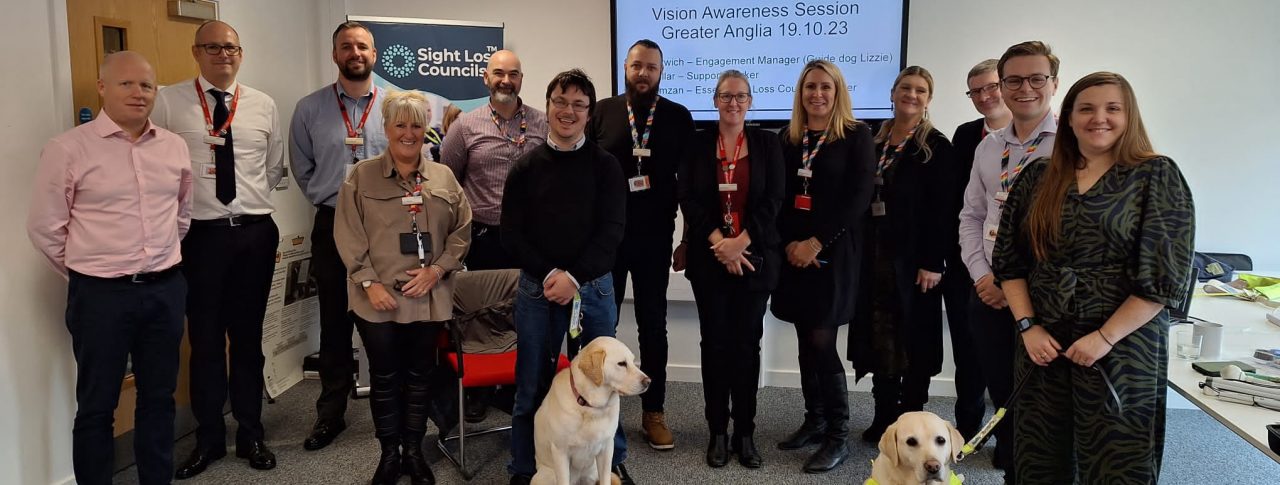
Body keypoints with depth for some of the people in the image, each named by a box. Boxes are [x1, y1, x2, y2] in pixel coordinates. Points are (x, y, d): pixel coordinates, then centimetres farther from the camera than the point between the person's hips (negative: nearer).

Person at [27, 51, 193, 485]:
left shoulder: (174, 147, 5)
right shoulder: (68, 149, -9)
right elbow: (44, 227, -3)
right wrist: (86, 273, 4)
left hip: (166, 288, 4)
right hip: (101, 294, -4)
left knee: (159, 398, 14)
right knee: (97, 405, 9)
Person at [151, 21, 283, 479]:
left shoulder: (264, 106, 6)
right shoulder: (168, 101, -2)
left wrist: (251, 200, 8)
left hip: (255, 232, 2)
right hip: (200, 234, -2)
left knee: (248, 337, 12)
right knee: (205, 339, 8)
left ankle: (251, 434, 25)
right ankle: (209, 438, 23)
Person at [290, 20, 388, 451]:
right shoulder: (309, 109, 2)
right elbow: (302, 169, 10)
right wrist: (329, 201, 4)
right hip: (332, 226, 1)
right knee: (335, 322, 9)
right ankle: (331, 413, 21)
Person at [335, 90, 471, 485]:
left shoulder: (443, 177, 6)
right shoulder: (361, 176, 0)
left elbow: (462, 230, 6)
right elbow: (349, 236, -3)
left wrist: (437, 270, -6)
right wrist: (369, 283, -11)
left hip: (429, 298, 2)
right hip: (378, 299, -2)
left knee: (419, 376, 11)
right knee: (384, 377, 8)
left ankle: (414, 451, 25)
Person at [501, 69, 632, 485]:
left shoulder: (605, 166, 3)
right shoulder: (526, 167, 5)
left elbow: (611, 231, -5)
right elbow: (512, 234, 0)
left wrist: (574, 278, -15)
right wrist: (549, 274, -12)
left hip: (594, 287, 0)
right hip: (537, 288, 0)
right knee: (532, 385, 7)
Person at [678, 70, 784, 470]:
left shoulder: (767, 143, 5)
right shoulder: (698, 144, 6)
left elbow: (772, 200, -3)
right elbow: (689, 200, -2)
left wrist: (740, 242, -13)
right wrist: (718, 244, -12)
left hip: (754, 257, 0)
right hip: (709, 258, 0)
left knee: (747, 343, 3)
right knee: (715, 343, 4)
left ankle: (745, 433, 13)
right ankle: (718, 432, 13)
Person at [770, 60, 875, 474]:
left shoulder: (856, 136, -2)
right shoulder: (788, 138, 11)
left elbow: (858, 198, -10)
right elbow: (778, 198, 8)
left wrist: (816, 243, -14)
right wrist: (789, 244, -7)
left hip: (834, 252, -4)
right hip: (794, 251, 5)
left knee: (822, 342, -8)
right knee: (806, 342, 8)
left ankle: (838, 437, 3)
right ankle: (814, 422, 21)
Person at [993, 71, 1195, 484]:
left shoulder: (1156, 176, -3)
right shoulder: (1039, 177, 7)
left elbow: (1166, 276, -9)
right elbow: (1009, 260, 6)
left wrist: (1106, 337, -14)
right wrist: (1028, 326, -5)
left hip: (1121, 346, -3)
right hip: (1043, 345, 3)